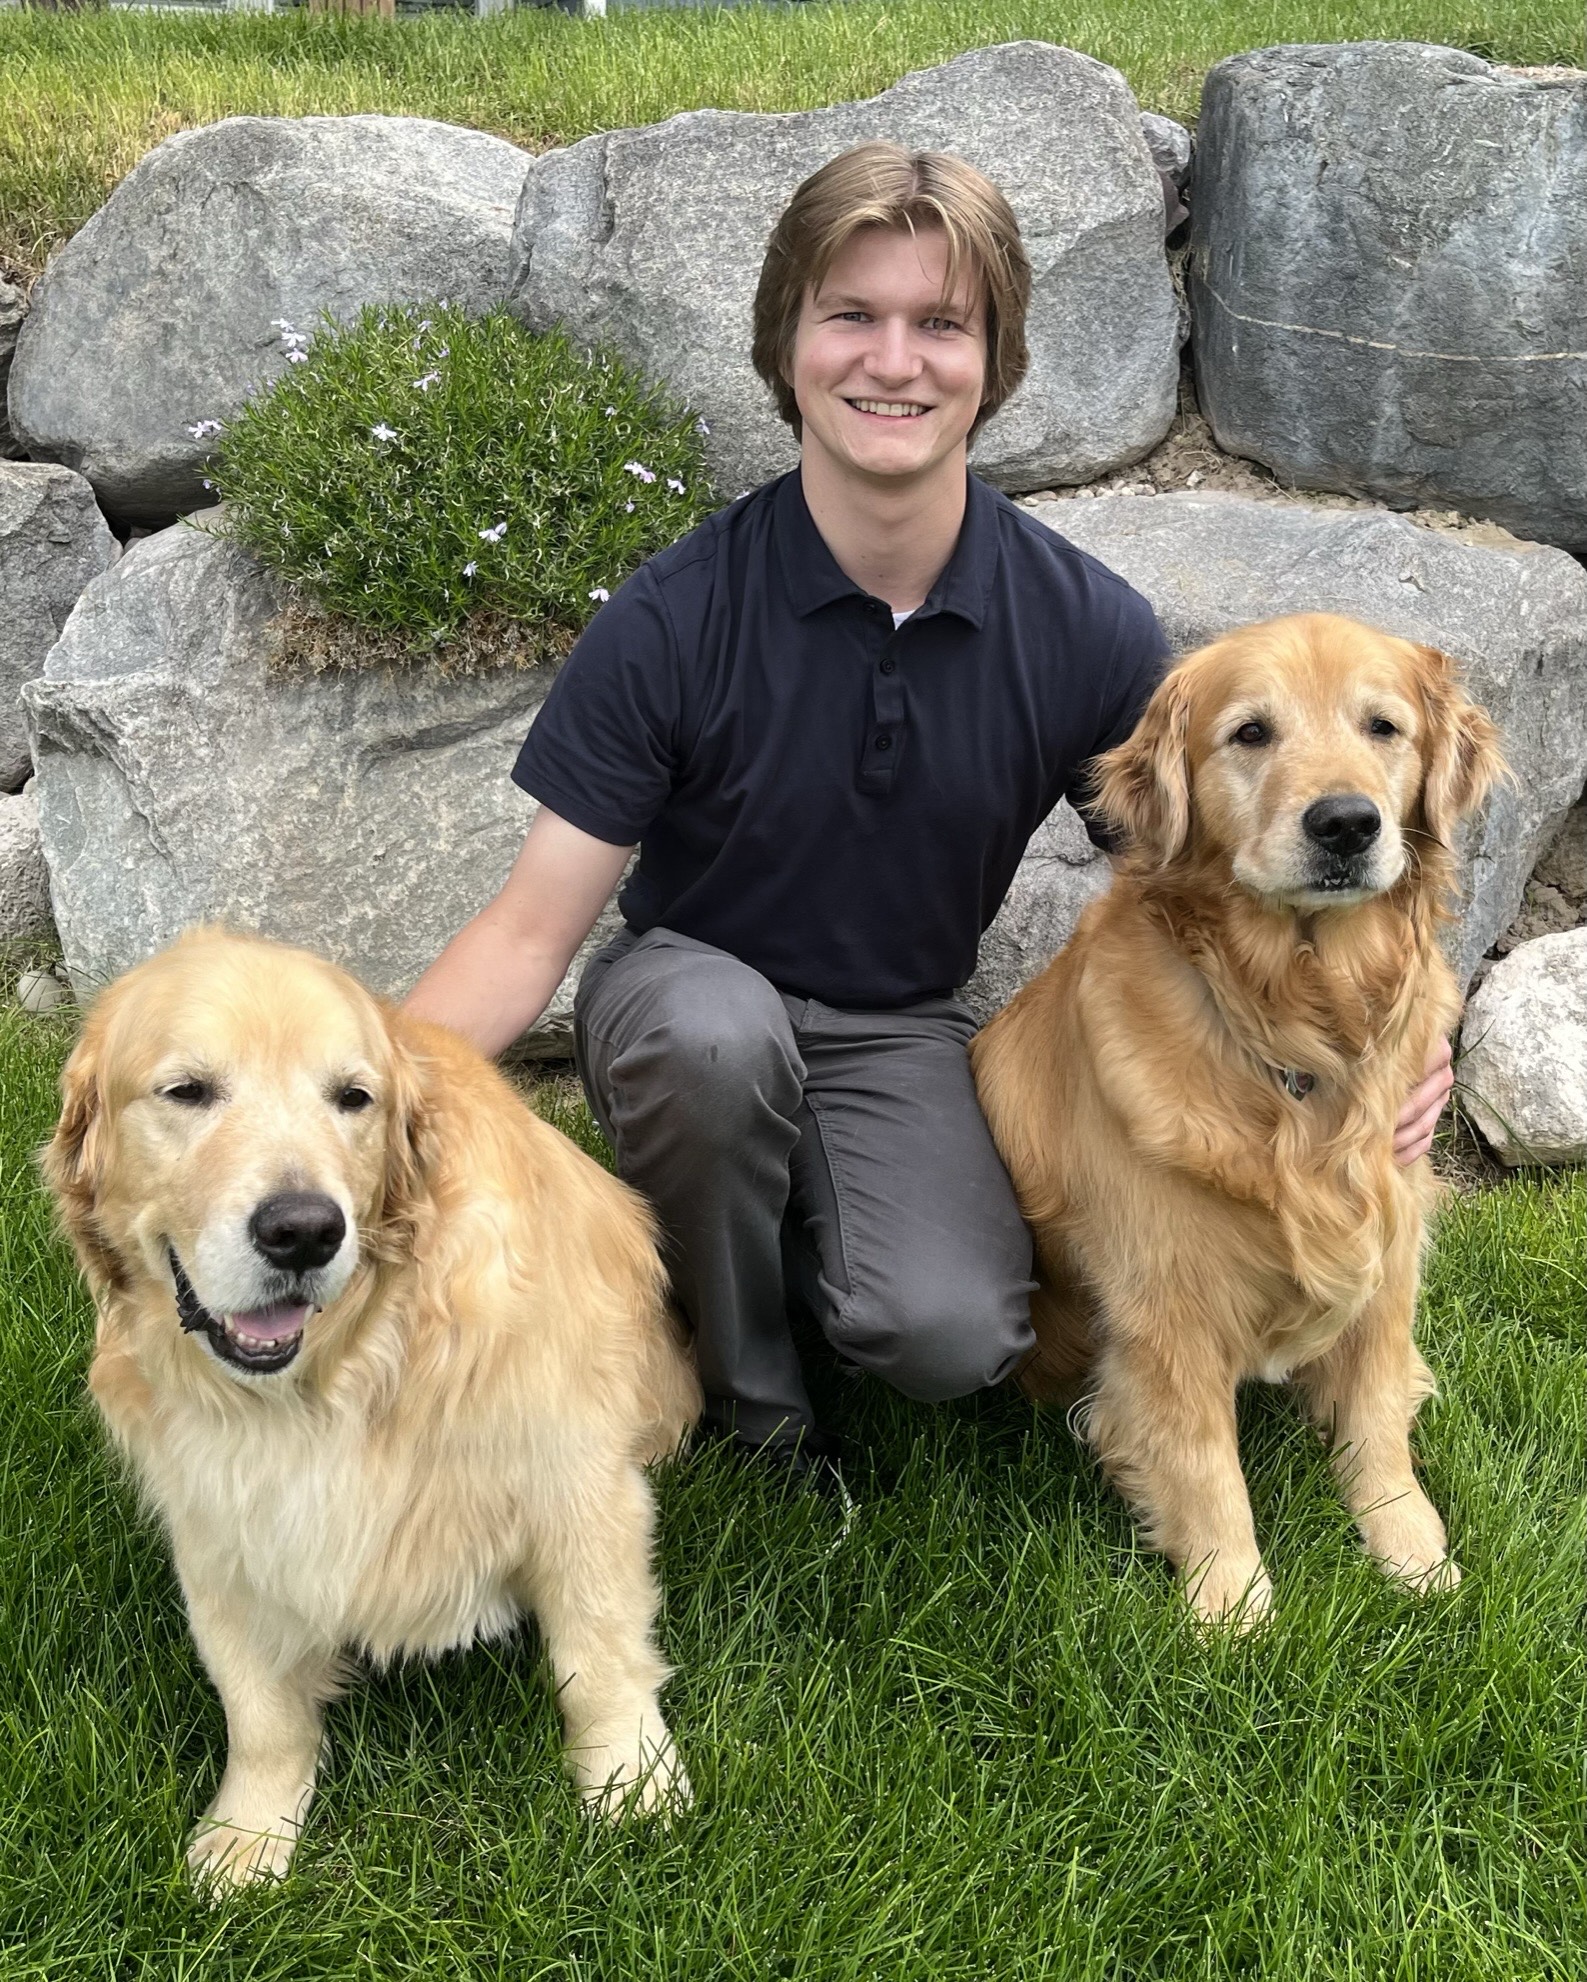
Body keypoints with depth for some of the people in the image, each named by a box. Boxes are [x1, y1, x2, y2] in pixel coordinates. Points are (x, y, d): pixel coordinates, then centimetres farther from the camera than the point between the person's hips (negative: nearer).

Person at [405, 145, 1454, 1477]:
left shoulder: (1092, 632, -11)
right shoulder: (673, 623, -17)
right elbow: (533, 930, -15)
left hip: (898, 1035, 1)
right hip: (688, 1003, -1)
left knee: (952, 1337, -26)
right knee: (718, 1030, -37)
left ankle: (772, 1212, 9)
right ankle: (736, 1376, -7)